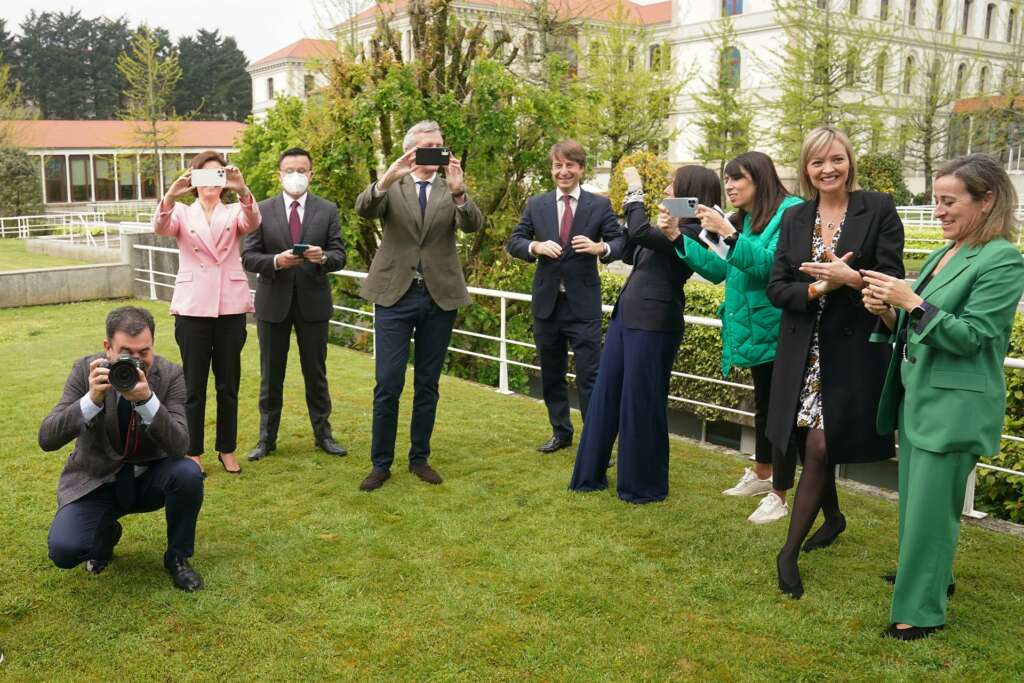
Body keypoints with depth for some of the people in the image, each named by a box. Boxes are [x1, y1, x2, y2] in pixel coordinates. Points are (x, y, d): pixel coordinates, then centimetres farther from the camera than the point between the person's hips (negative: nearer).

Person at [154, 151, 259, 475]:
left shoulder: (234, 212, 8)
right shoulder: (182, 213, 8)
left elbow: (252, 223, -15)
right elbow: (160, 228, -15)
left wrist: (243, 191, -36)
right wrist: (170, 196, -34)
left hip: (230, 306, 1)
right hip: (193, 307, -1)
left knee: (228, 383, 8)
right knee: (194, 384, 5)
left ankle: (227, 449, 20)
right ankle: (193, 453, 16)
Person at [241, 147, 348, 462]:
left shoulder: (328, 210, 2)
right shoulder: (261, 210, 1)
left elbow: (339, 255, -2)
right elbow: (248, 257, -3)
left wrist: (323, 257, -24)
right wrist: (276, 261, -21)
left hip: (313, 301, 0)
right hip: (273, 302, 0)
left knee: (316, 372, 10)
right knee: (271, 375, 9)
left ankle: (322, 433, 23)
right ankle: (267, 437, 21)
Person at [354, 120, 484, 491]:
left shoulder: (452, 190, 7)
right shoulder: (391, 188, 4)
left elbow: (473, 224, -11)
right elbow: (363, 209, -15)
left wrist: (458, 191, -30)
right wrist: (386, 179, -34)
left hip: (440, 296, 2)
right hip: (395, 294, -1)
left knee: (427, 385, 10)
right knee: (388, 385, -2)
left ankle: (420, 458, 23)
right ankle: (381, 463, 11)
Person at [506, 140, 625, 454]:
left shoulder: (600, 205, 0)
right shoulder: (536, 204, 6)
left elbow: (621, 242, -2)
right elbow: (513, 241, 5)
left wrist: (600, 248, -23)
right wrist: (535, 246, -16)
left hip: (583, 304, -3)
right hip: (546, 302, 3)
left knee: (589, 375, -5)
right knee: (551, 374, 14)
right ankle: (561, 432, 30)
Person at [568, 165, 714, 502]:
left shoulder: (692, 231, -14)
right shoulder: (672, 225, 15)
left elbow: (640, 234, -26)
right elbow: (630, 255, 22)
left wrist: (636, 193, -11)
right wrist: (631, 207, 13)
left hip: (653, 324, -9)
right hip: (626, 316, 9)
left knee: (641, 403, 0)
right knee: (604, 394, 12)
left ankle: (644, 485, 16)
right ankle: (591, 474, 23)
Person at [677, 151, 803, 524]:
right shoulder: (743, 220, 11)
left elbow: (770, 265, -24)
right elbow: (718, 270, 9)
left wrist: (728, 234, -30)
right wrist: (680, 238, 0)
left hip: (779, 332, -8)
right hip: (755, 331, 9)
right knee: (763, 405, 21)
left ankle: (778, 496, 10)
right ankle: (761, 475, 38)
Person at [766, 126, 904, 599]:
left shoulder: (878, 209, -3)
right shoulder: (794, 218, 8)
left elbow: (892, 282, -7)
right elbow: (776, 289, 2)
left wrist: (849, 278, -23)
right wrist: (817, 288, -15)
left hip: (851, 351, -4)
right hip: (804, 351, 4)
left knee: (820, 448, -7)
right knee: (814, 445, 15)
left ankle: (790, 551, 3)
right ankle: (833, 517, 41)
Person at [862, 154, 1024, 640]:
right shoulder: (942, 256, 12)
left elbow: (969, 336, -19)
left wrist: (910, 301, -24)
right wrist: (888, 312, -3)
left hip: (954, 406, -8)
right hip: (917, 396, 9)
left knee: (930, 507, -3)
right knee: (914, 499, 19)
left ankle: (922, 608, 9)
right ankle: (926, 574, 38)